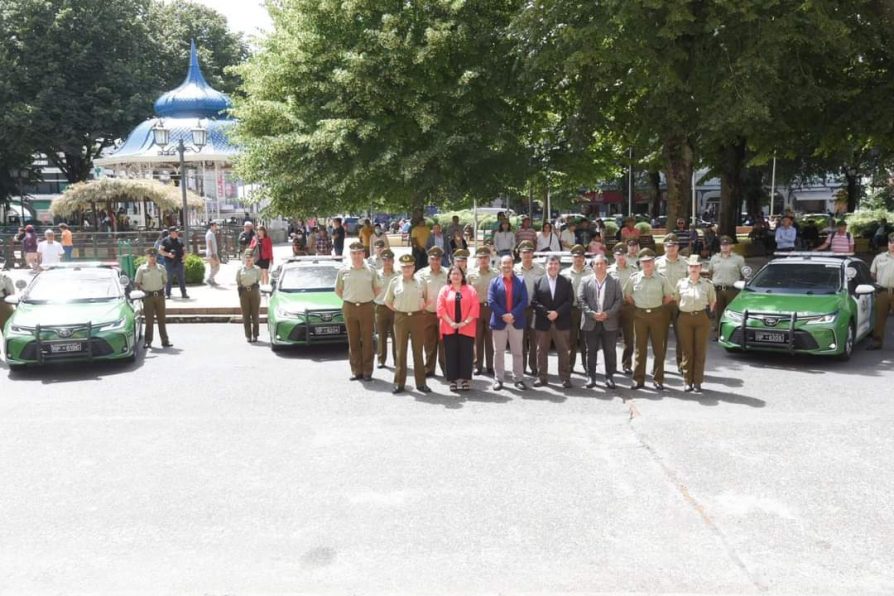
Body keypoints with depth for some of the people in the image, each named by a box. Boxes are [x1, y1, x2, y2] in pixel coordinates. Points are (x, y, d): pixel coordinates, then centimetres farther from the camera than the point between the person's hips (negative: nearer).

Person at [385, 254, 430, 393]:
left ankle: (421, 382, 10)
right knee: (400, 350, 2)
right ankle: (399, 383, 8)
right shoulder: (394, 282, 3)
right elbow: (387, 301, 11)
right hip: (400, 318, -1)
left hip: (417, 317, 1)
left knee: (418, 350, 5)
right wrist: (397, 310, 3)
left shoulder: (420, 283, 5)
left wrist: (422, 305, 2)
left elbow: (425, 299, 17)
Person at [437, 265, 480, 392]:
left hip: (466, 328, 0)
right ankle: (453, 380, 9)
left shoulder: (470, 290, 6)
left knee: (466, 354, 1)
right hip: (449, 328, 0)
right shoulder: (444, 290, 6)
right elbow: (441, 308, -2)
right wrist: (450, 322, -13)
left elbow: (475, 307, -2)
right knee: (451, 354, 2)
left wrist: (465, 322, -12)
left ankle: (465, 380, 8)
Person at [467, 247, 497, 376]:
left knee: (490, 338, 5)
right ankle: (478, 365, 12)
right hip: (476, 308, 1)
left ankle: (490, 366, 13)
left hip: (491, 308, 0)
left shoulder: (495, 275, 1)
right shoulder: (471, 275, 4)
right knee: (477, 338, 4)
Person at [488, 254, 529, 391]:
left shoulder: (520, 281, 7)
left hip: (516, 322, 1)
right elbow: (491, 301, -4)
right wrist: (503, 315, -15)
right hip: (499, 322, -1)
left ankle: (518, 379, 12)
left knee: (518, 352, 5)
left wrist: (513, 315, -15)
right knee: (499, 352, 4)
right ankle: (498, 379, 10)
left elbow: (524, 301, -3)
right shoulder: (494, 282, 5)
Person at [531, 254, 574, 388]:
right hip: (542, 323, 0)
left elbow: (570, 300, -1)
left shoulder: (566, 282, 6)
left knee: (563, 351, 3)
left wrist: (557, 312, -14)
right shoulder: (538, 282, 5)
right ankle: (541, 377, 14)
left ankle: (565, 377, 9)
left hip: (561, 323, 0)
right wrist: (547, 312, -13)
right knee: (542, 351, 6)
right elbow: (534, 302, -1)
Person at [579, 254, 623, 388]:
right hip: (590, 323, 0)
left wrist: (608, 313, -12)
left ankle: (609, 376, 14)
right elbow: (581, 300, -1)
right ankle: (590, 376, 13)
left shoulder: (614, 281, 6)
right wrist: (592, 314, -13)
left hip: (609, 323, 0)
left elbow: (619, 300, 1)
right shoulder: (586, 281, 6)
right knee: (591, 351, 6)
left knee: (610, 351, 4)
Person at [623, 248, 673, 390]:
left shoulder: (661, 279, -2)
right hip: (640, 315, 0)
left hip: (657, 315, 0)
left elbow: (669, 296, 7)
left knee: (658, 349, 4)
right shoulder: (634, 278, 0)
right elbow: (627, 295, 11)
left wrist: (658, 306, 5)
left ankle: (658, 379, 12)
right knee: (640, 348, 4)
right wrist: (637, 305, 8)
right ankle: (638, 379, 10)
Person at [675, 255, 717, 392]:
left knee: (700, 351, 2)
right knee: (687, 351, 2)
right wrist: (681, 310, 5)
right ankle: (688, 381, 10)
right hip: (685, 318, 1)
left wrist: (709, 313, 3)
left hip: (702, 319, 0)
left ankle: (698, 382, 9)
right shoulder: (681, 283, 4)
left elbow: (713, 300, 12)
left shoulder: (707, 284, 2)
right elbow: (676, 299, 14)